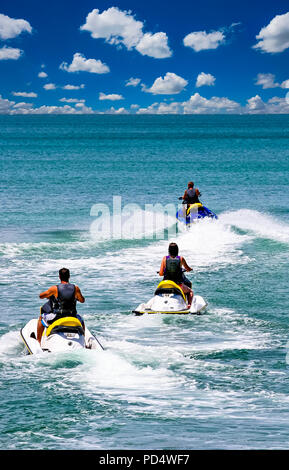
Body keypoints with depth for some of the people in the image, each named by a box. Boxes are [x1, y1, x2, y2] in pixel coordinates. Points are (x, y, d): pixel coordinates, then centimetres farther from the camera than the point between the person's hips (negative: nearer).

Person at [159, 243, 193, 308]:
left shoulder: (165, 258, -4)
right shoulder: (181, 258, -6)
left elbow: (160, 274, -4)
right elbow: (188, 269, 11)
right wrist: (189, 269, 35)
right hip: (178, 285, -1)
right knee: (190, 291, 28)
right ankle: (189, 304, 4)